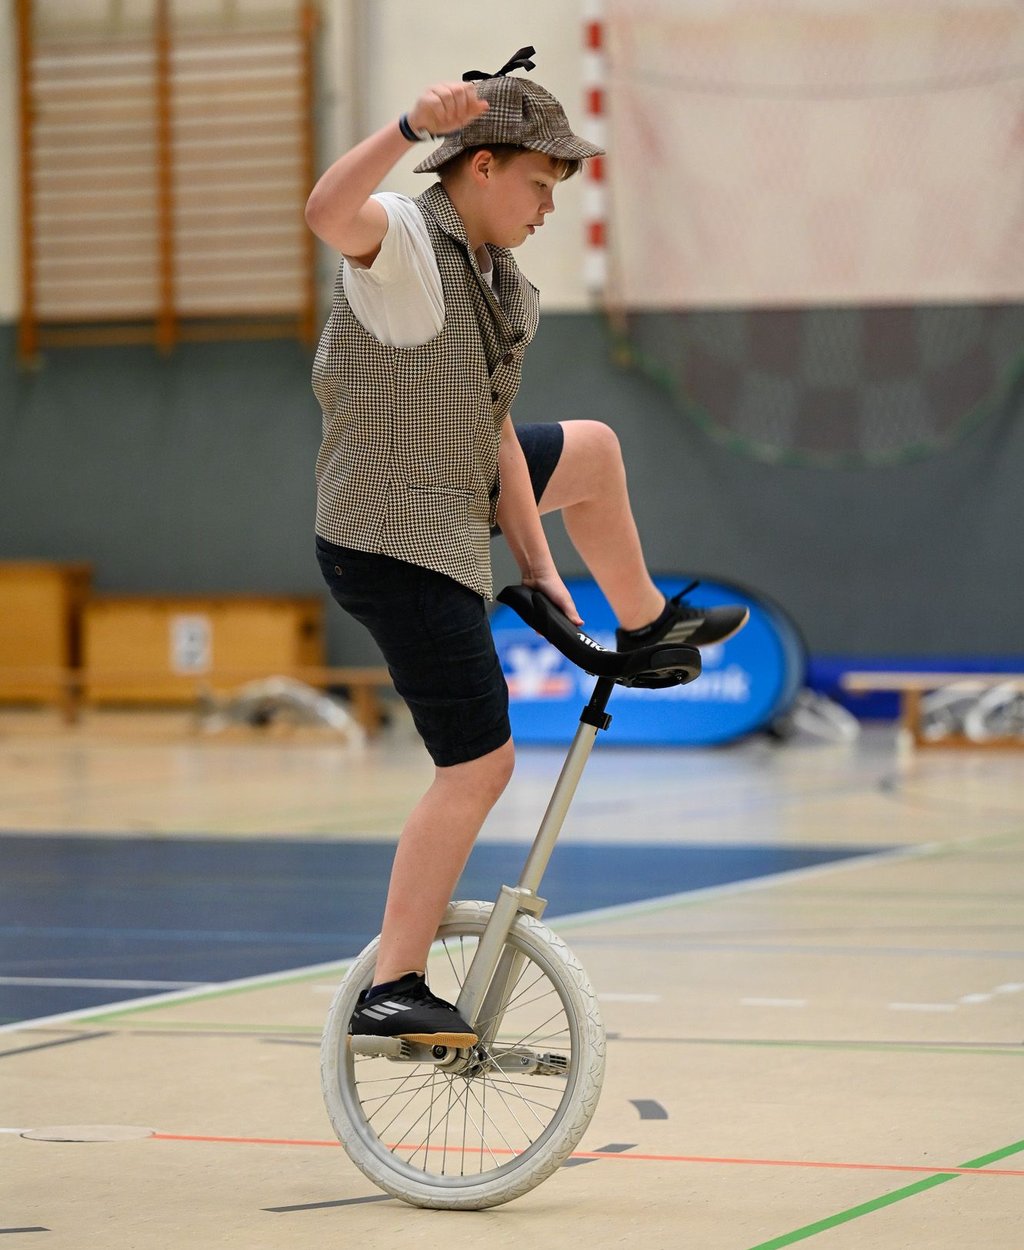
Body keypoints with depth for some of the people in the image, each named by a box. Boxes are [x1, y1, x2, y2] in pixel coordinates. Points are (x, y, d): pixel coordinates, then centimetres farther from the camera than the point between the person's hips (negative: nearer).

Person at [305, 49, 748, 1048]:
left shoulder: (491, 280, 9)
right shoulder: (401, 237, -18)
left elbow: (495, 433, 11)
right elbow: (326, 209, -42)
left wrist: (538, 565, 9)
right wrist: (413, 127, -58)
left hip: (450, 507, 9)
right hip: (399, 550, -9)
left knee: (590, 449, 27)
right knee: (479, 767, -8)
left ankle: (644, 626, 47)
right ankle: (390, 991, -4)